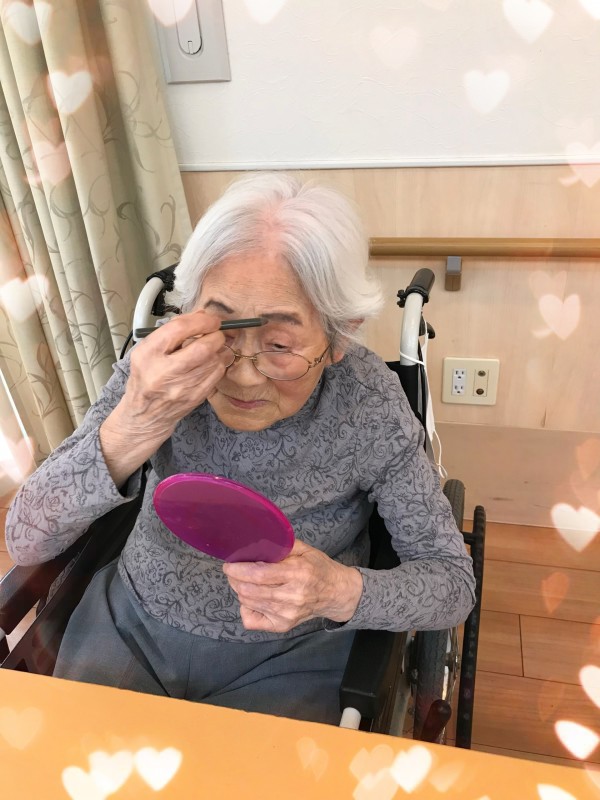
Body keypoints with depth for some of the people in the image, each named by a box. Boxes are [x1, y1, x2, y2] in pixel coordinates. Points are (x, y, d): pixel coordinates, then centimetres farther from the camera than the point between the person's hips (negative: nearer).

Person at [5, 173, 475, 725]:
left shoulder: (369, 406, -23)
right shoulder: (163, 366, -19)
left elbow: (456, 580, -13)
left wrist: (342, 591, -33)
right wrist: (134, 428, -38)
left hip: (285, 659, 0)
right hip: (131, 624, 1)